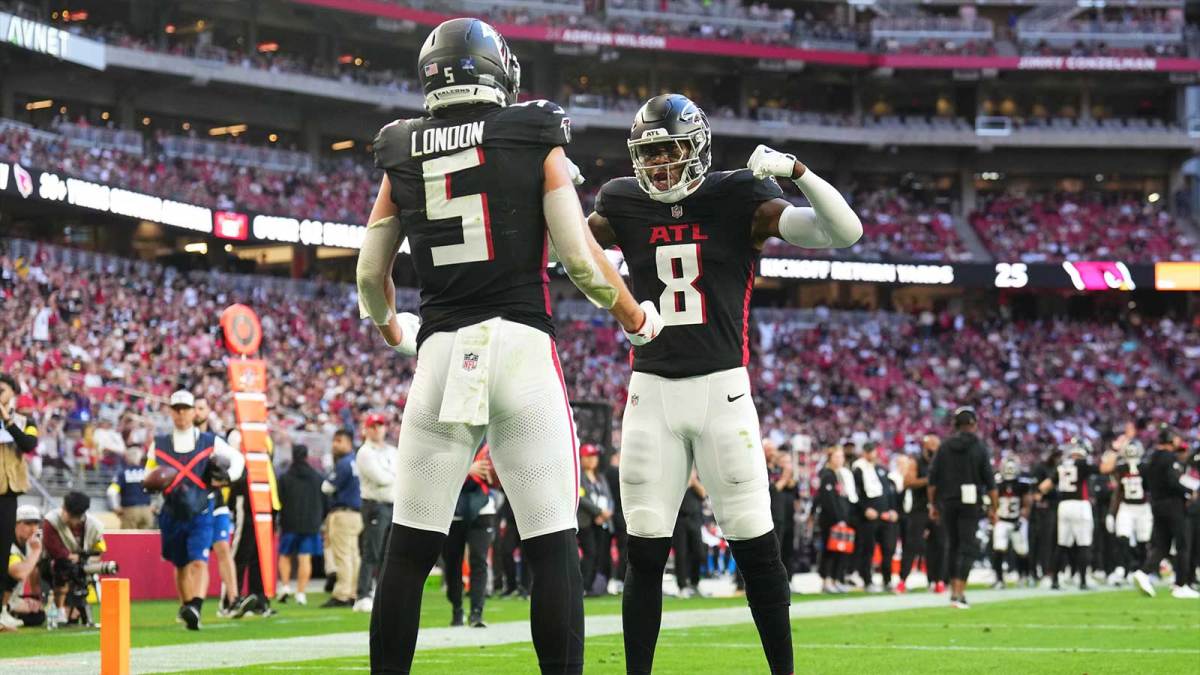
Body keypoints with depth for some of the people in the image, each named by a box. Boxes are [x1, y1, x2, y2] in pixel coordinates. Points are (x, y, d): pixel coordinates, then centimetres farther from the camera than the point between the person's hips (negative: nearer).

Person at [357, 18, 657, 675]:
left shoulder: (403, 157, 10)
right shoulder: (535, 142, 2)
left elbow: (371, 275, 15)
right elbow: (580, 258, -3)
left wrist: (391, 329, 36)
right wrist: (636, 318, 14)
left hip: (441, 352, 3)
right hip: (522, 346, -3)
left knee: (409, 547, 7)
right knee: (552, 546, -2)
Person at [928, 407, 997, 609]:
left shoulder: (945, 447, 3)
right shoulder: (980, 448, -3)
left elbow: (933, 479, 4)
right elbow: (989, 481, -4)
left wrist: (933, 504, 13)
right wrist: (993, 508, 3)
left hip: (947, 502, 3)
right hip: (970, 503, -3)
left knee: (952, 545, 15)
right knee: (968, 547, -2)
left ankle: (954, 589, 20)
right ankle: (959, 593, -12)